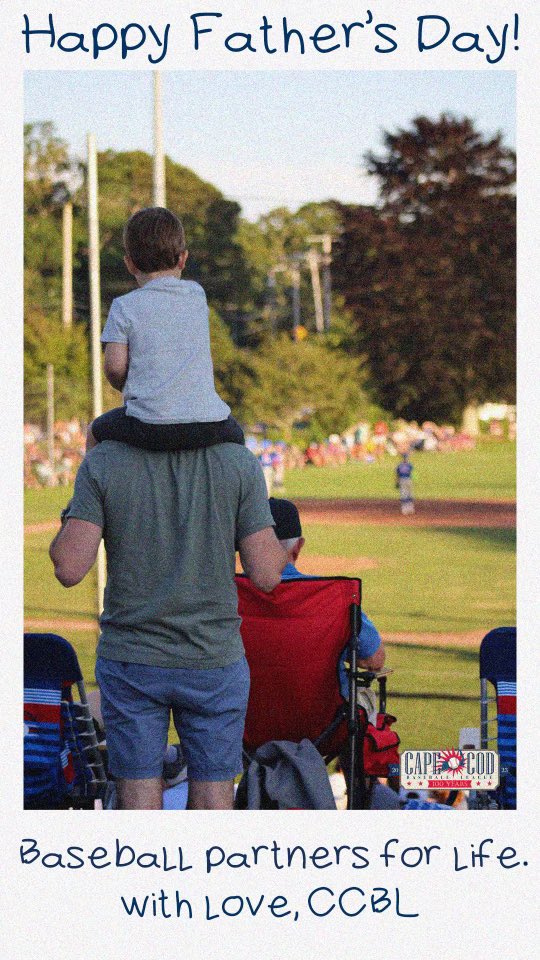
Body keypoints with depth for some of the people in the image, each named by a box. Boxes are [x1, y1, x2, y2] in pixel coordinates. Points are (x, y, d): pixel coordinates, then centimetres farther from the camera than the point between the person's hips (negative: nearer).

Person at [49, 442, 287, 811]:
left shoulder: (103, 461, -10)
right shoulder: (239, 462, -9)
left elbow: (69, 567, -14)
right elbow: (267, 574, -10)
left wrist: (69, 520, 7)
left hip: (131, 660, 0)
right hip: (214, 662, 0)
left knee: (139, 800, 8)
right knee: (214, 801, 10)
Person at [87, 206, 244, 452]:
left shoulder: (124, 307, 1)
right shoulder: (197, 296, 12)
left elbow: (114, 367, -2)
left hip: (150, 427, -3)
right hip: (208, 423, 3)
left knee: (95, 433, 27)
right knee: (234, 435, 36)